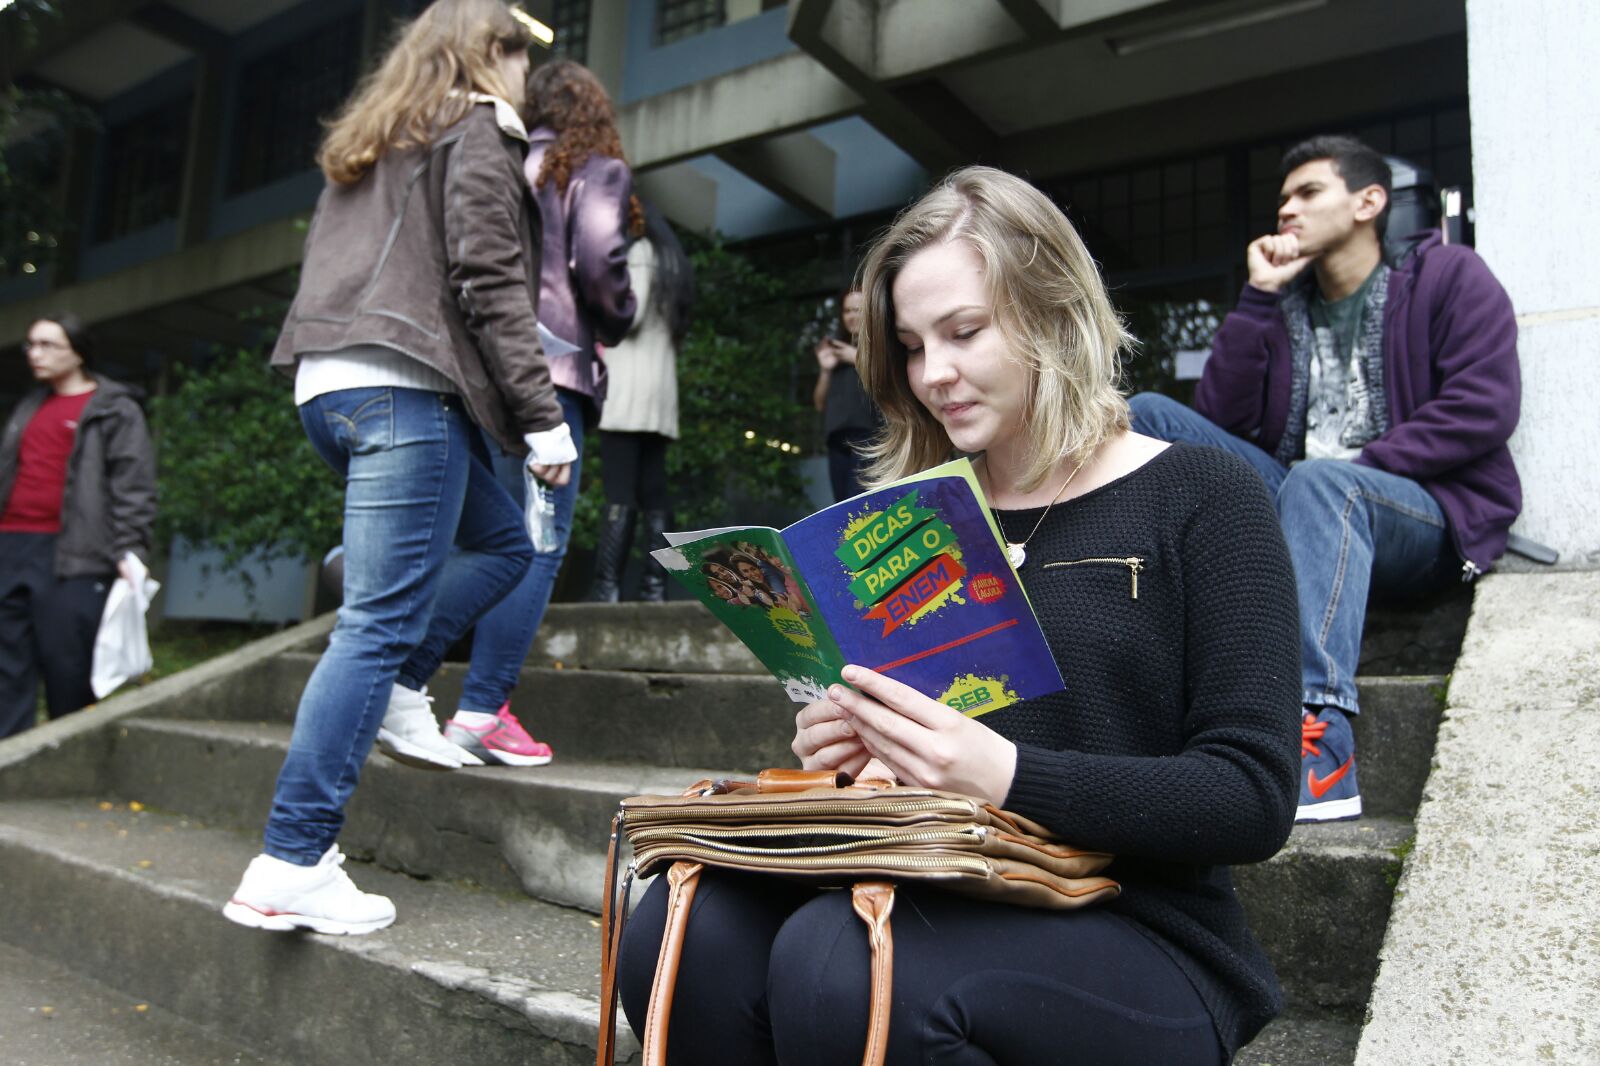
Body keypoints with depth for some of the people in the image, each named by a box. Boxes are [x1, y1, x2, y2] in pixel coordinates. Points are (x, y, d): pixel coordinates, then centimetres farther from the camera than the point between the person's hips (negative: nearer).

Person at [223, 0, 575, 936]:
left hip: (333, 382, 9)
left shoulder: (374, 138, 26)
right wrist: (542, 416, -11)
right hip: (405, 390, -9)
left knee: (501, 540, 20)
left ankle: (397, 694, 10)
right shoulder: (479, 128, 1)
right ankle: (291, 867, -8)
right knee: (379, 623, -10)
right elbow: (489, 280, -11)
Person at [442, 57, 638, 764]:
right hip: (543, 366, -6)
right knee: (539, 545, -5)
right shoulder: (594, 170, 7)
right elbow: (598, 262, -8)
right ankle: (482, 709, -10)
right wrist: (616, 325, 9)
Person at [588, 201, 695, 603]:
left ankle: (606, 586, -19)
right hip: (662, 389, 8)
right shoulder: (672, 264, 26)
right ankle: (654, 587, -3)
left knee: (620, 494, -15)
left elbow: (630, 314, -10)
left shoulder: (639, 250, 2)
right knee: (654, 493, 2)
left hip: (629, 386, -8)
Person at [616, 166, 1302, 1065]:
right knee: (681, 936, -24)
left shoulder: (1201, 497, -2)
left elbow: (1255, 800, -10)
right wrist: (851, 752, -6)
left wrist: (1009, 775, -22)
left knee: (837, 962, -33)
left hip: (1143, 943, -4)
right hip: (954, 911, 4)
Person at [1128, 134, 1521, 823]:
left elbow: (1485, 410, -7)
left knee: (1318, 481, -40)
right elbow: (1219, 418, 5)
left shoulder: (1449, 276, 8)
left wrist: (1357, 466, -15)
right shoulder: (1284, 304, 20)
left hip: (1429, 514, -4)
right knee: (1150, 417, -10)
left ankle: (1320, 738, -53)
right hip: (1291, 503, 5)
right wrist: (1258, 296, 1)